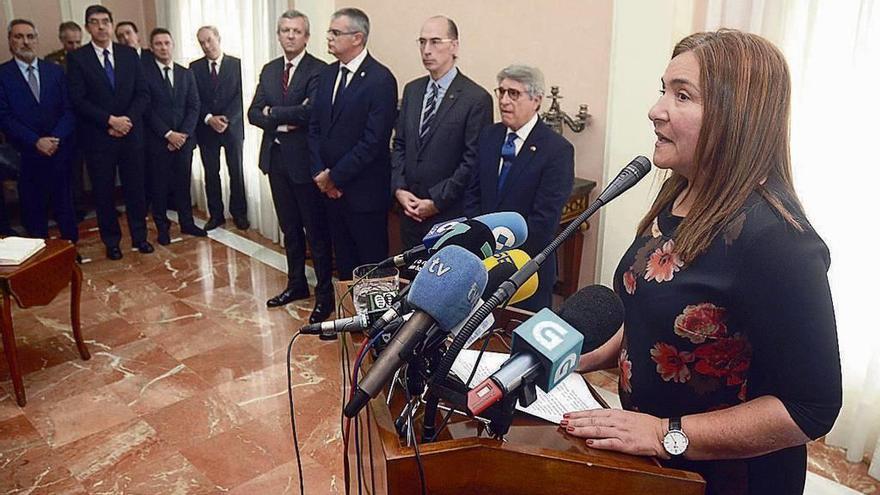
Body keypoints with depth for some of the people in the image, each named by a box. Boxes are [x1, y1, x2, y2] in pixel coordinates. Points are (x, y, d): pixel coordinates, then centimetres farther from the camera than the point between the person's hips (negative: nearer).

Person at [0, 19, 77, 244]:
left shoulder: (55, 71, 7)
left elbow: (69, 109, 2)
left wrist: (55, 138, -12)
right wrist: (36, 141, -17)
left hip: (60, 150, 2)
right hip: (27, 155, -2)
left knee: (64, 203, 10)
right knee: (34, 209, 6)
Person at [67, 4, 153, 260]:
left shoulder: (130, 54, 6)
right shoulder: (77, 58, -1)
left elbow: (143, 93, 2)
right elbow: (78, 100, -8)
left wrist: (127, 119, -11)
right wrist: (110, 120, -16)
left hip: (131, 133, 2)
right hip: (97, 137, -2)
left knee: (135, 188, 8)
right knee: (103, 192, 7)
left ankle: (139, 236, 23)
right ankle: (111, 241, 21)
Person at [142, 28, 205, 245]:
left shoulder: (186, 73, 9)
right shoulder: (144, 73, -3)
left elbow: (194, 106, 5)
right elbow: (147, 109, -8)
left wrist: (183, 133, -7)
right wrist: (168, 134, -13)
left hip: (184, 138, 3)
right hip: (157, 140, -3)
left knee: (183, 182, 9)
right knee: (159, 185, 5)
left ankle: (187, 223, 20)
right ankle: (162, 227, 16)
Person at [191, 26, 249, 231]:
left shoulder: (236, 64, 0)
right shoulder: (195, 67, 5)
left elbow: (239, 97, -6)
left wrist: (226, 120, -16)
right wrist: (209, 119, -13)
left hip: (232, 127, -2)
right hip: (206, 129, 2)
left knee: (236, 172, 5)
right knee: (211, 173, 6)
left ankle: (239, 213, 15)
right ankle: (216, 214, 15)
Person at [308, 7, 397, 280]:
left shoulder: (380, 79, -13)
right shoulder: (328, 73, 10)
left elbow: (374, 140, -18)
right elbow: (315, 126, 12)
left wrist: (335, 176, -13)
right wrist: (320, 172, -2)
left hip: (364, 189, -7)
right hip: (330, 187, 7)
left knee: (371, 263, 5)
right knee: (343, 257, 17)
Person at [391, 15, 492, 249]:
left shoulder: (477, 98, -11)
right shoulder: (412, 90, 10)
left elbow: (473, 161, -14)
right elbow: (399, 145, 13)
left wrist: (436, 202, -13)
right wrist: (399, 188, -1)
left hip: (450, 215, -5)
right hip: (411, 211, 6)